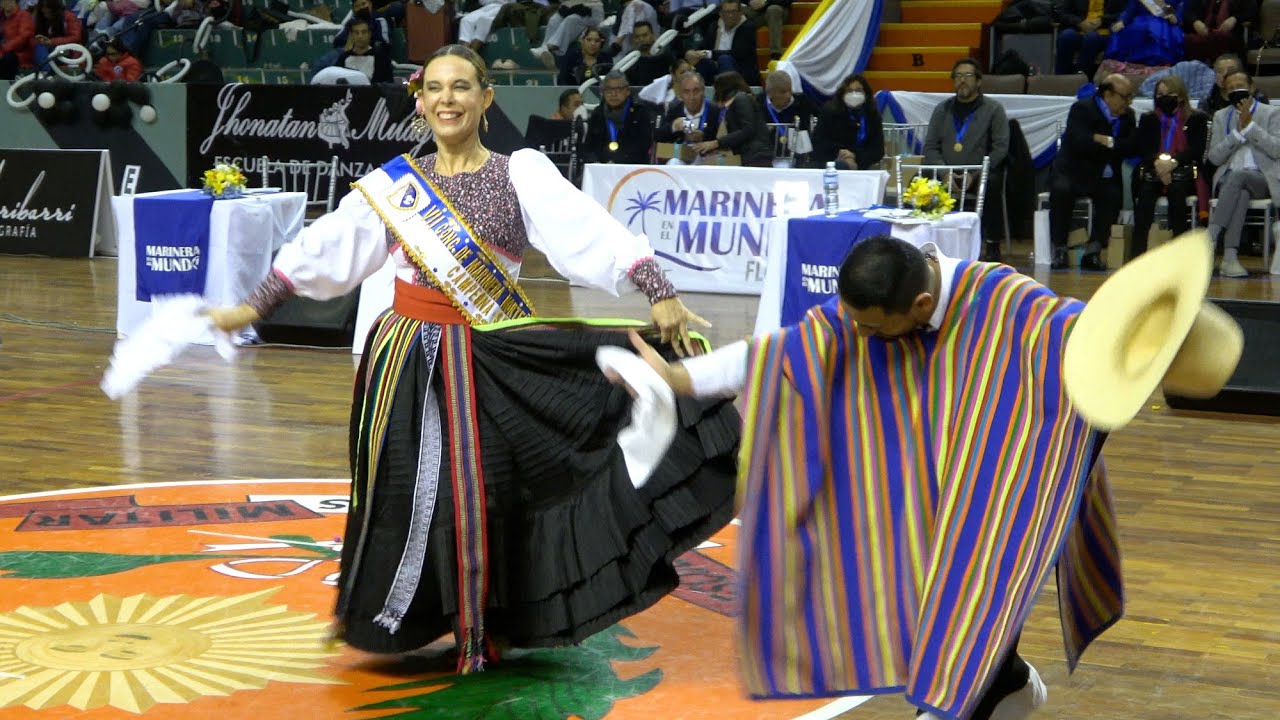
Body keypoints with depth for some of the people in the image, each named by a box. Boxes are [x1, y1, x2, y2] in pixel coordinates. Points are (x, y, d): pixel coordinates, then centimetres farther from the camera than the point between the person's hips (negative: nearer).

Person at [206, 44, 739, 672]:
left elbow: (593, 234, -17)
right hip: (404, 358, 2)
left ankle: (480, 629, 23)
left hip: (486, 360, -2)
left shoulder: (521, 174, -5)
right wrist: (255, 306, 8)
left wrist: (659, 291, -28)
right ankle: (389, 616, 28)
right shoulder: (393, 182, 5)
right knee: (401, 497, 7)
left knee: (477, 496, 2)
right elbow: (324, 248, 9)